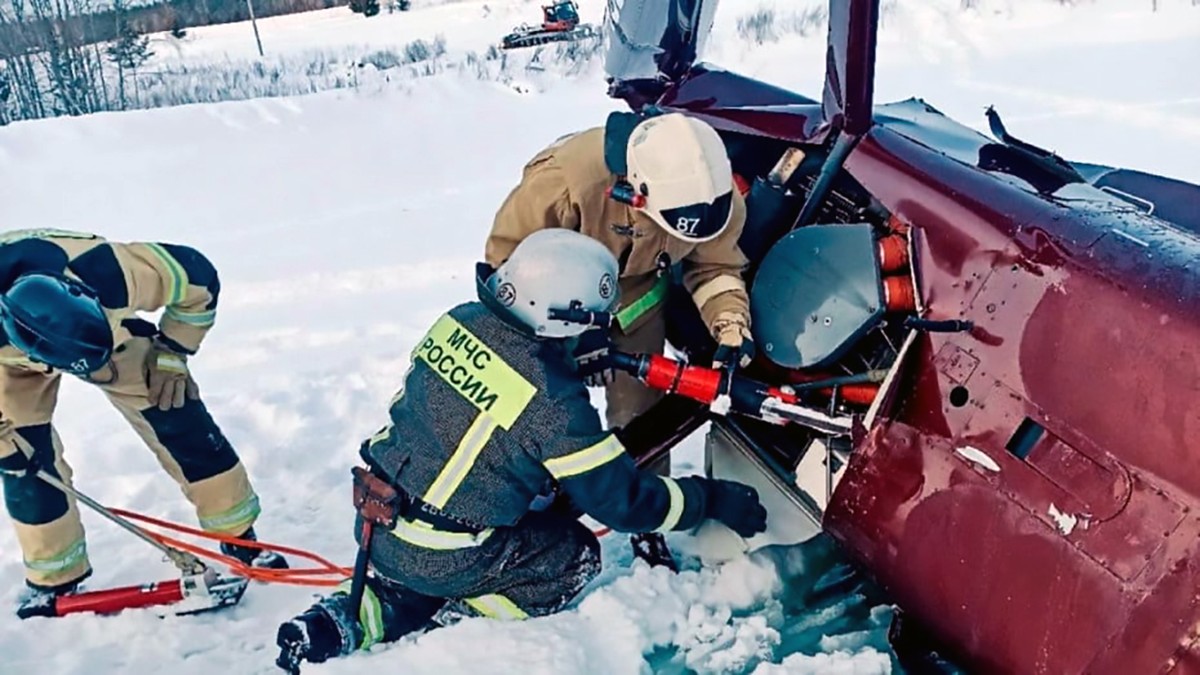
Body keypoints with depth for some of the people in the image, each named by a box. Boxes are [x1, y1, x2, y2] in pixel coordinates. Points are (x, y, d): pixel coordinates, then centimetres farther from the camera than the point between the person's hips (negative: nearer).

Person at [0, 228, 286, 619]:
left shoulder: (114, 274, -45)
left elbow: (200, 280, -24)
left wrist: (172, 354, -18)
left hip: (113, 325, 0)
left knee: (179, 422, -8)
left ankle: (240, 538, 6)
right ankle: (55, 577, 16)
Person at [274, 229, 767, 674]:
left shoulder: (459, 321, -7)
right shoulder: (552, 400, -25)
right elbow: (622, 500, -15)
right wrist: (712, 499, -2)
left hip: (374, 520, 6)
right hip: (438, 559, -5)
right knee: (577, 556, 12)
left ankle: (358, 615, 14)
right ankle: (444, 623, 3)